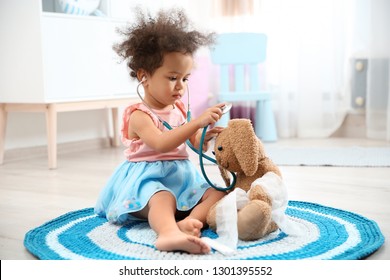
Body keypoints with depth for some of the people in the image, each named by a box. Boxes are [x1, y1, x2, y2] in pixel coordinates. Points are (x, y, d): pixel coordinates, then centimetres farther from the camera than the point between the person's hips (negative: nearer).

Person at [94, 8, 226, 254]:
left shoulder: (180, 110, 13)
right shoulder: (139, 115, -10)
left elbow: (197, 146, 16)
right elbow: (161, 143, -28)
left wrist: (206, 136, -9)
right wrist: (197, 122, -33)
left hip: (182, 177, 7)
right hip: (148, 178, -7)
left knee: (217, 193, -13)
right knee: (162, 198, -38)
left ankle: (187, 223, -40)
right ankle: (169, 233, -68)